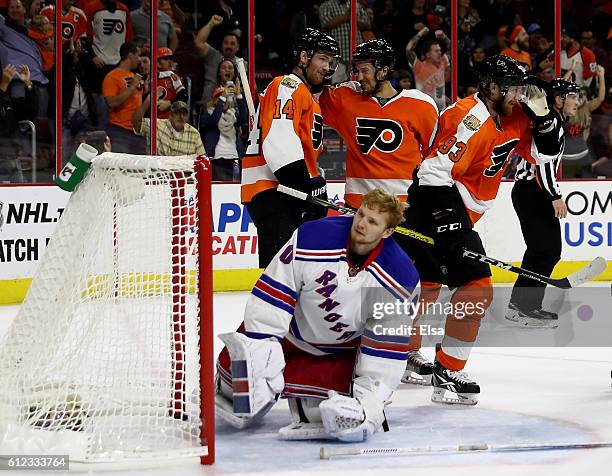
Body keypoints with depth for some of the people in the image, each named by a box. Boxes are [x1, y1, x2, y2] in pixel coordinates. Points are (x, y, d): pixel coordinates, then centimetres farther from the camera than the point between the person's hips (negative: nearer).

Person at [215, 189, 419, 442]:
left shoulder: (400, 280, -23)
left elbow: (388, 346, -17)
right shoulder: (312, 237, -28)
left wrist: (369, 399, -21)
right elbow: (273, 295, -23)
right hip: (291, 326, 0)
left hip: (342, 350, 0)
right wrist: (262, 354, -27)